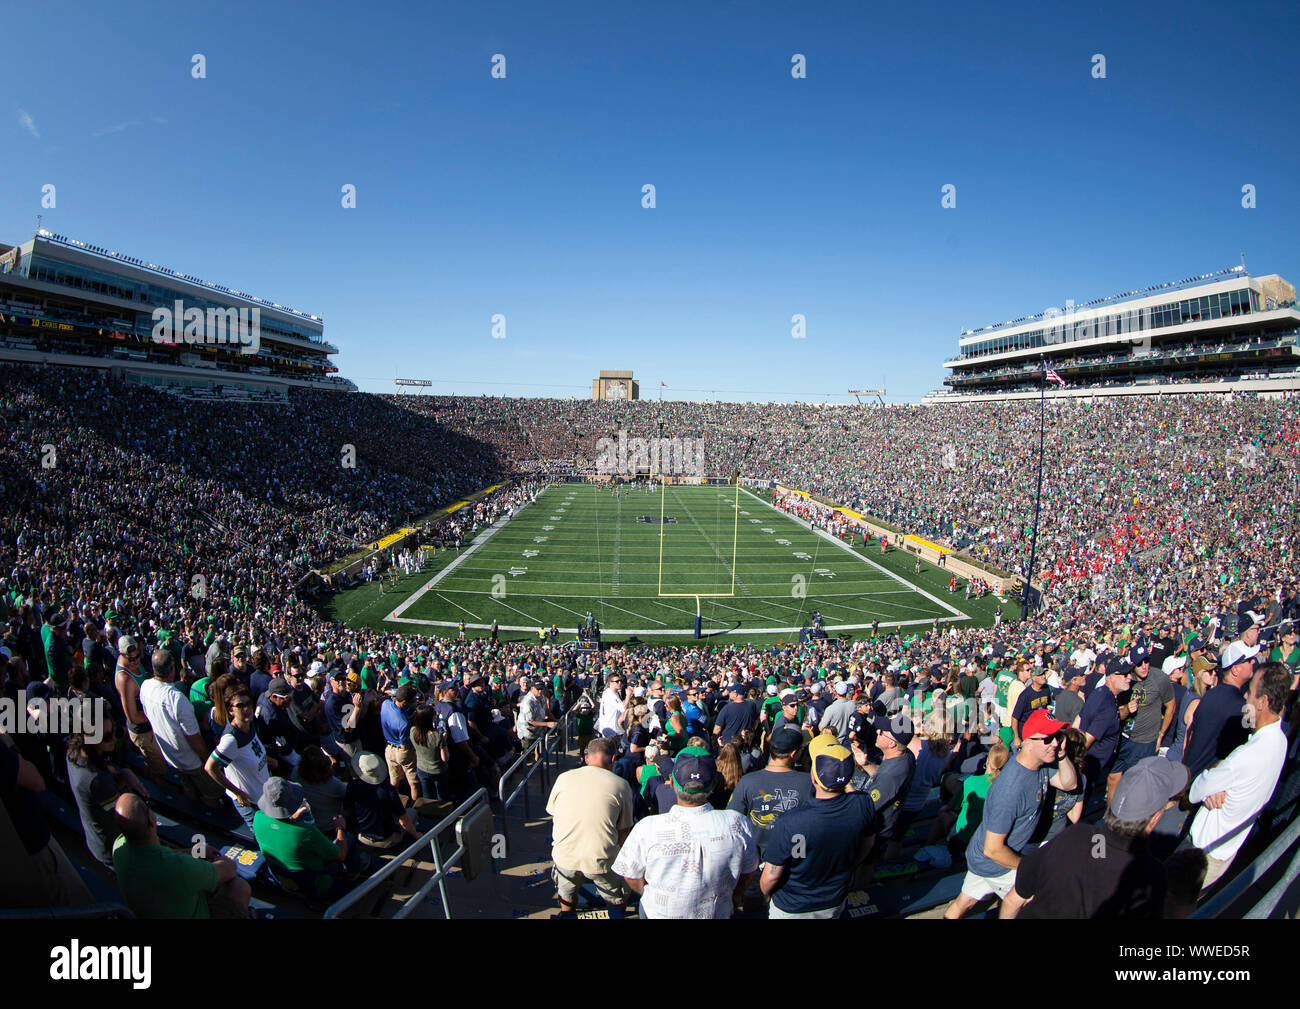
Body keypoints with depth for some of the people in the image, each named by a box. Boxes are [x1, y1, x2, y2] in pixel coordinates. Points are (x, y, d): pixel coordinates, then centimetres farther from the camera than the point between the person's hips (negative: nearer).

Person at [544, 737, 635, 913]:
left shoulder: (563, 778, 0)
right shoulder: (620, 785, -7)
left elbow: (553, 815, 11)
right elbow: (624, 830, -1)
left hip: (564, 856, 3)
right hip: (601, 859, -3)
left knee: (567, 898, 31)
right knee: (618, 902, 24)